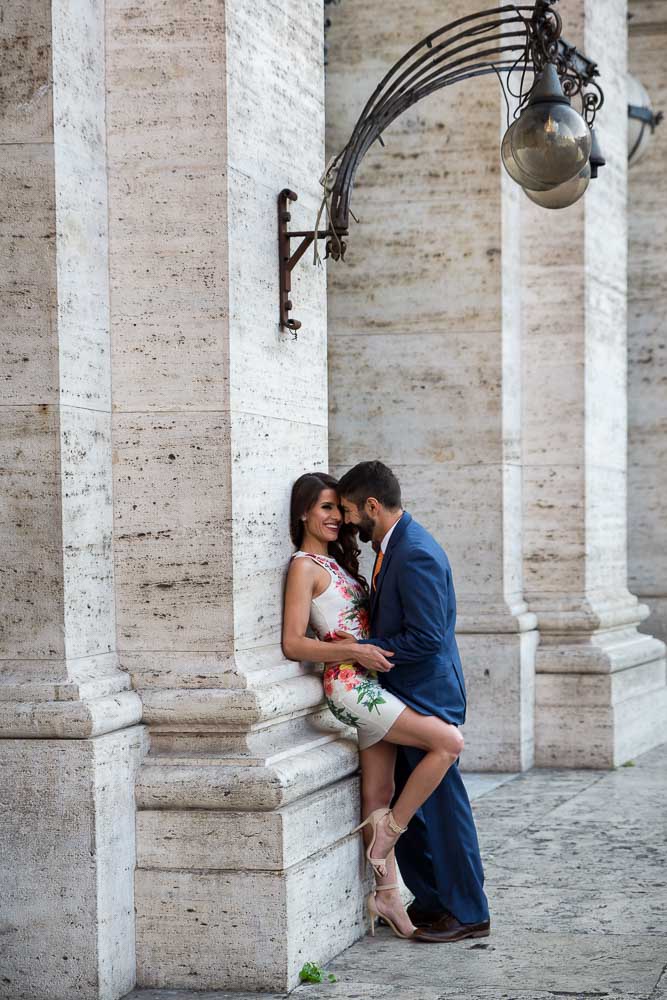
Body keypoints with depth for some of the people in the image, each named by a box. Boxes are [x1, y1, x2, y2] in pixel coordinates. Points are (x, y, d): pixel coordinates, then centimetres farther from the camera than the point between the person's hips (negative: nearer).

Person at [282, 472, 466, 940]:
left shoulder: (335, 561, 19)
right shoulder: (305, 567, -7)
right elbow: (293, 643, -13)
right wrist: (355, 650, -18)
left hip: (372, 683, 8)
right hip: (349, 685, -8)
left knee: (379, 796, 7)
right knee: (449, 741, -16)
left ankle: (386, 894, 11)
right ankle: (390, 830, -5)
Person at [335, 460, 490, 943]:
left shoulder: (416, 556, -21)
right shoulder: (394, 546, 11)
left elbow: (426, 638, -24)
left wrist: (361, 648, -18)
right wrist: (362, 644, 7)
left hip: (426, 699, -10)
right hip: (403, 698, 10)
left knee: (443, 805, -1)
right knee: (402, 806, 15)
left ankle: (468, 913, 8)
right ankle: (432, 901, 25)